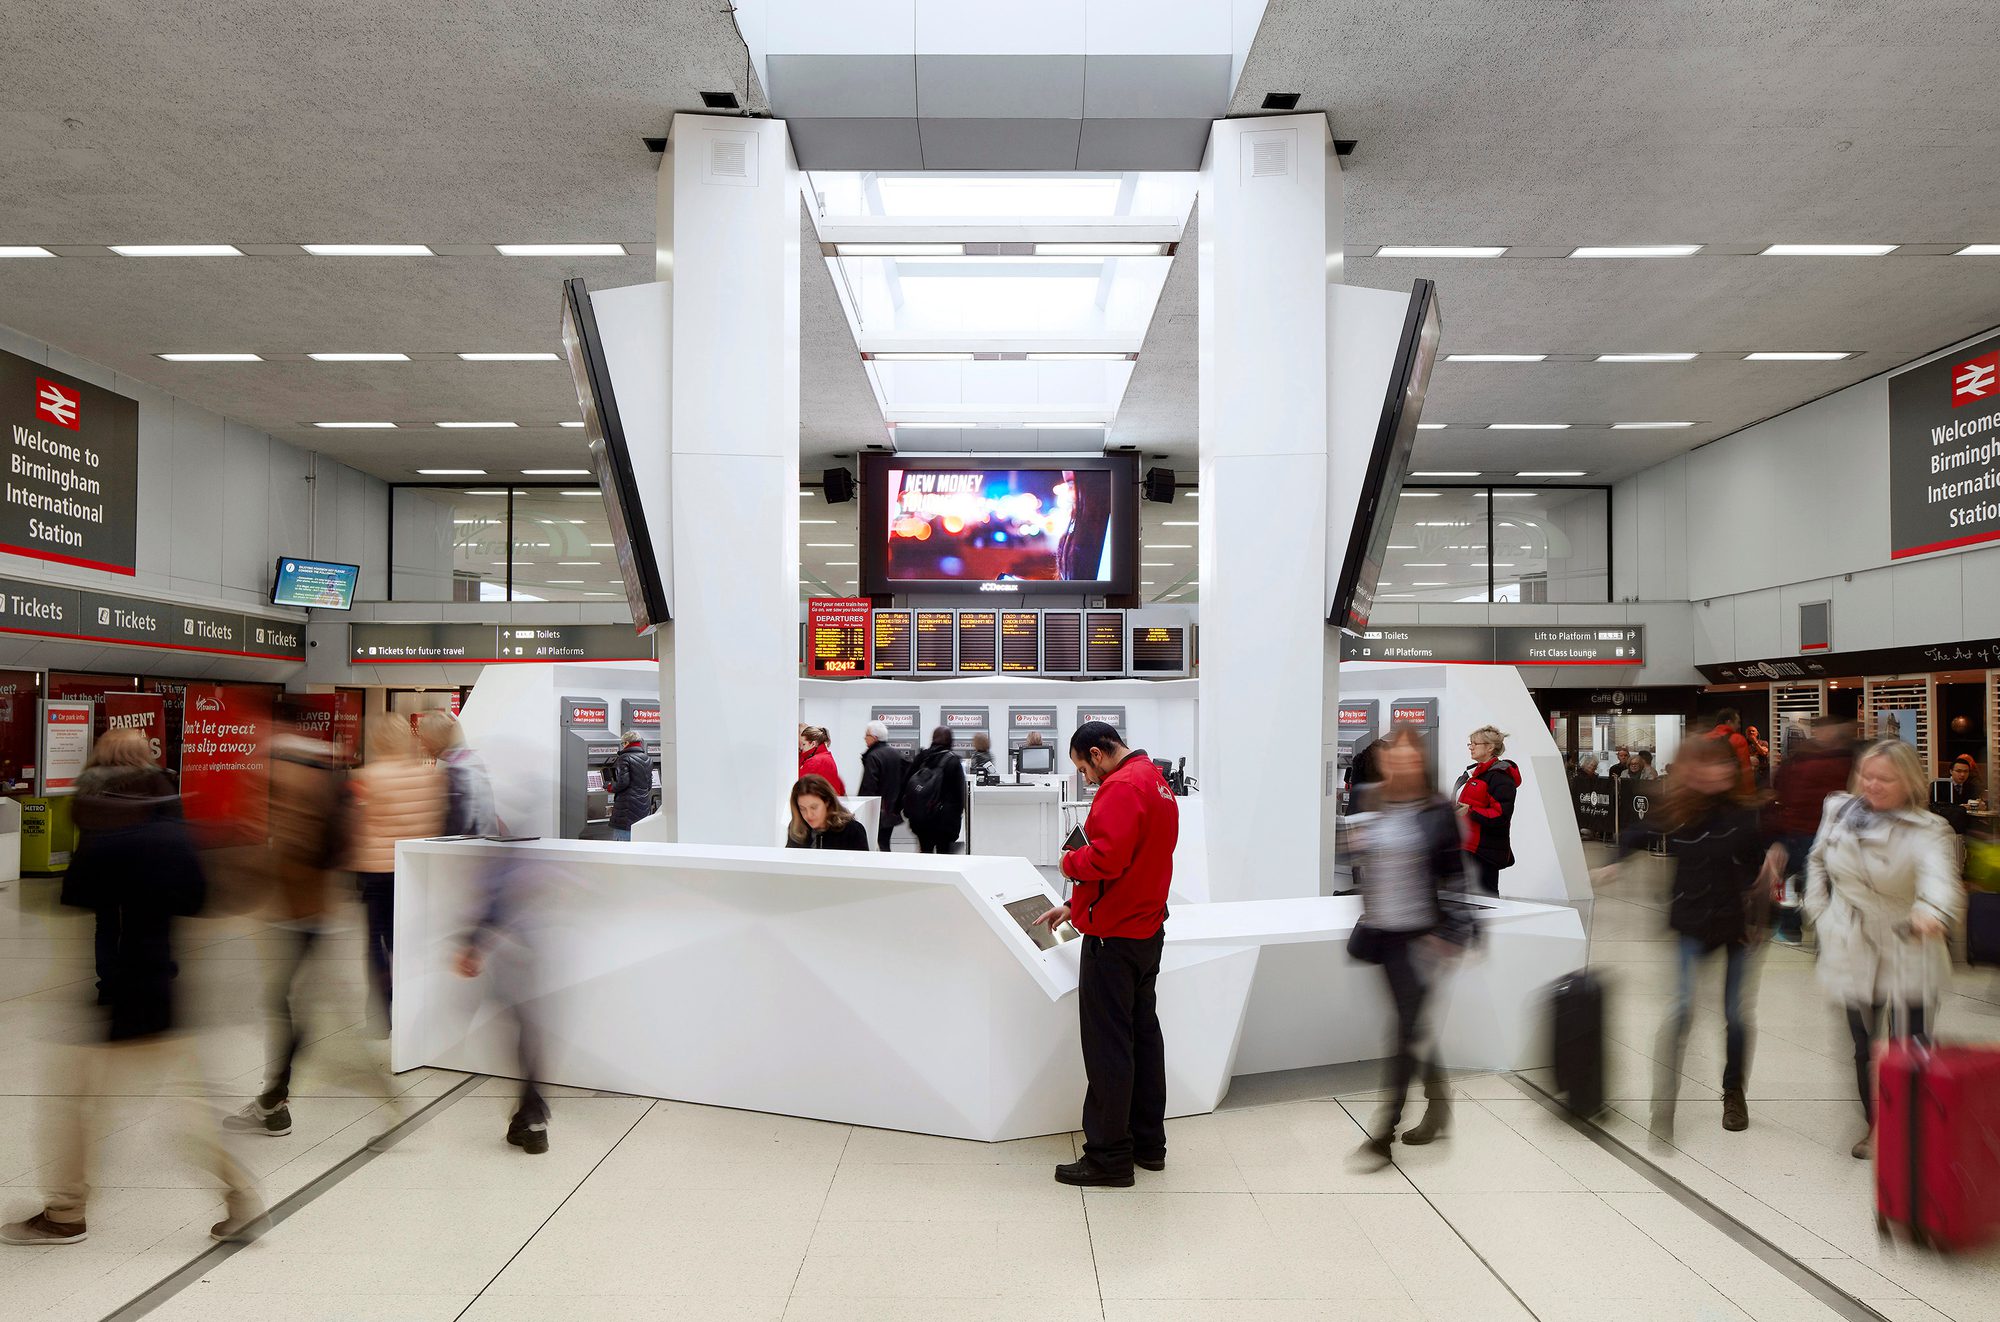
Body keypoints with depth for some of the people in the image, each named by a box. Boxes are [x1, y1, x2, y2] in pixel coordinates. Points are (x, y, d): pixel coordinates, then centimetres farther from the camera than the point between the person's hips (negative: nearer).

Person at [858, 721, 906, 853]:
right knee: (885, 844, 15)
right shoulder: (896, 755, 9)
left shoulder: (873, 757, -15)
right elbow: (905, 781, 14)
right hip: (892, 811, 8)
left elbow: (868, 788, -20)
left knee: (878, 847, -4)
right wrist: (898, 806, 21)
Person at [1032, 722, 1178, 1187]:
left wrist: (1070, 860, -8)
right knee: (1143, 1034, 16)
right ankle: (1148, 1144, 26)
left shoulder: (1123, 787, -17)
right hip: (1147, 931, 10)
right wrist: (1073, 906, 22)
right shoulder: (1156, 783, 16)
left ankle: (1109, 1157, 5)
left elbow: (1107, 858, -29)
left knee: (1107, 1045, -2)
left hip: (1113, 938, -10)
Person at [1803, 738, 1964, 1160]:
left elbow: (1938, 872, -37)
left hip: (1908, 954, -3)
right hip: (1852, 952, 3)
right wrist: (1821, 913, 8)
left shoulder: (1927, 830, -15)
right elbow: (1818, 861, 16)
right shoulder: (1838, 810, -1)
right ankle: (1875, 1127, 29)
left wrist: (1933, 912, -58)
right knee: (1864, 1046, 11)